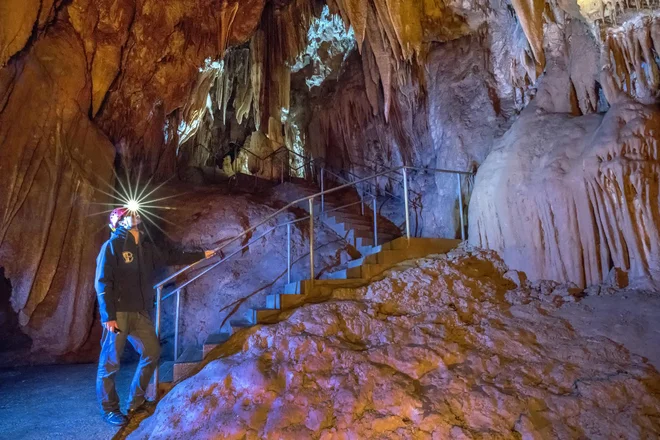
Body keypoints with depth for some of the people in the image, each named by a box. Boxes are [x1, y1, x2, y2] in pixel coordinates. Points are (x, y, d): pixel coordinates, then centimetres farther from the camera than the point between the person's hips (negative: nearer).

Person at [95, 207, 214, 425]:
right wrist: (108, 315, -18)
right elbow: (102, 283, -13)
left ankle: (136, 402, 27)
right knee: (110, 362, 3)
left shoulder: (146, 247, 11)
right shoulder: (112, 245, -9)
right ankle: (109, 409, 22)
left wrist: (200, 255, 26)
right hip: (118, 313, -7)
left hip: (140, 313, 7)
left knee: (152, 352, 11)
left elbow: (170, 258, 23)